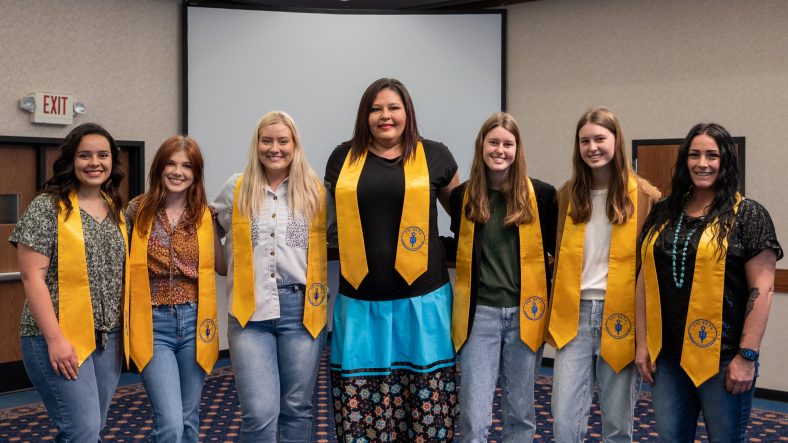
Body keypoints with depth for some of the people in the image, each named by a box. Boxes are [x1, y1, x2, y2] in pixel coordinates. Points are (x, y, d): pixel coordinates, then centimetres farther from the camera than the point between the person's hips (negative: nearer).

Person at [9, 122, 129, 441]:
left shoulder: (116, 211, 11)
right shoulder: (47, 207, -7)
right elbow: (32, 276, -12)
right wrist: (55, 339, -17)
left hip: (108, 339, 6)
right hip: (59, 339, -6)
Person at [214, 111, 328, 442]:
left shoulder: (315, 191, 5)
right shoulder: (235, 190, 7)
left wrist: (321, 292, 1)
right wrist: (233, 271, 11)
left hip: (301, 309, 0)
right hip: (250, 311, 0)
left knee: (296, 408, 11)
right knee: (259, 414, -6)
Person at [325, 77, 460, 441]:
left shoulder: (435, 156, 5)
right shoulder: (343, 157, 8)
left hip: (422, 299, -1)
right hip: (361, 303, 1)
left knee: (426, 404, 3)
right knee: (362, 402, 4)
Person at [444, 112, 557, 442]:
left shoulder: (541, 194, -2)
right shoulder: (462, 196, 2)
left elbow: (557, 249, 3)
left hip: (524, 313, 0)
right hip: (479, 313, 0)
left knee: (520, 410, 14)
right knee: (474, 416, -1)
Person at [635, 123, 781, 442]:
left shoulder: (748, 215, -4)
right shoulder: (664, 214, 9)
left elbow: (761, 289, -9)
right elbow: (645, 280, 11)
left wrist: (747, 356, -13)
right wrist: (642, 343, 7)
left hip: (722, 357, -4)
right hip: (666, 356, 4)